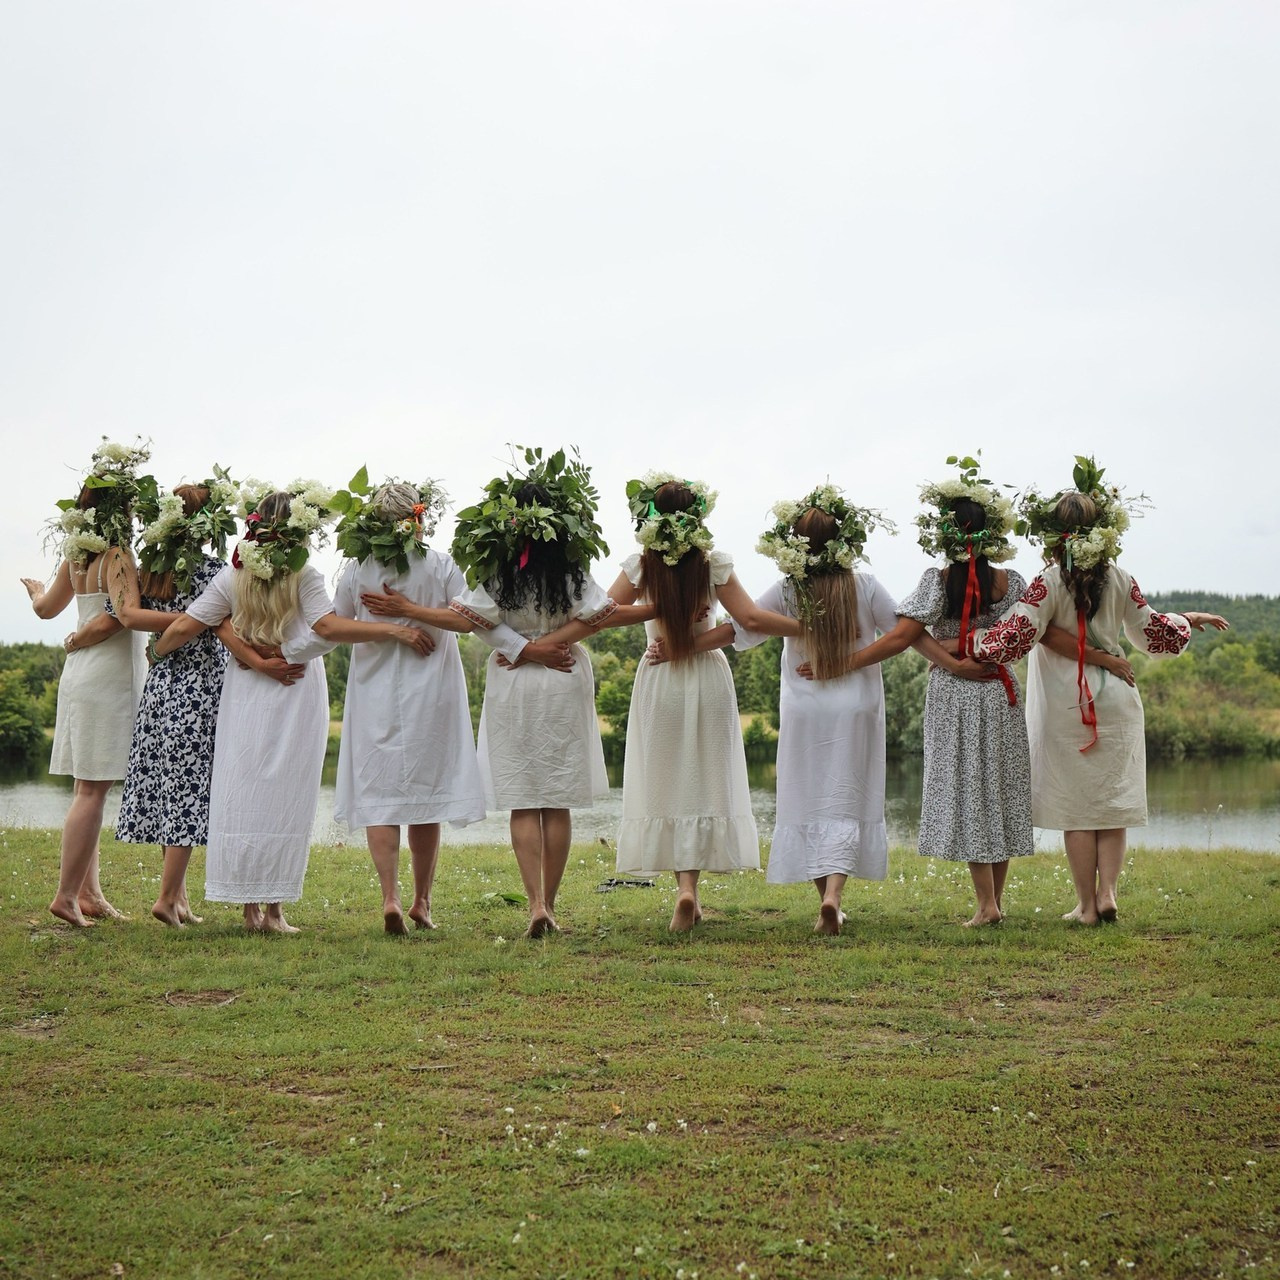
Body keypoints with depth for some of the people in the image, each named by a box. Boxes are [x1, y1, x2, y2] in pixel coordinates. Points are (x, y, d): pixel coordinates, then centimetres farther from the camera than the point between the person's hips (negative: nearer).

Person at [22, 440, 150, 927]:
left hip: (81, 673, 9)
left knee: (88, 787, 11)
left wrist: (35, 588, 45)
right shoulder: (116, 556, -14)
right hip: (109, 674, -9)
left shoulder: (78, 554, 10)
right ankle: (68, 895, -3)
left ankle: (89, 892, 15)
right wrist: (77, 640, -4)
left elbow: (47, 607, 24)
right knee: (93, 790, -5)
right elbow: (114, 616, -24)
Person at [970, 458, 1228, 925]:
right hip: (1116, 699, 3)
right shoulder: (1121, 580, 0)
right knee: (1113, 800, 11)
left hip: (1065, 706, -3)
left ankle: (1086, 904, 7)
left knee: (1076, 806, 4)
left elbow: (1015, 636, -21)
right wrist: (1187, 620, 29)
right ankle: (1107, 891, 3)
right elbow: (1151, 632, 10)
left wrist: (965, 645, -9)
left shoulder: (1049, 583, -13)